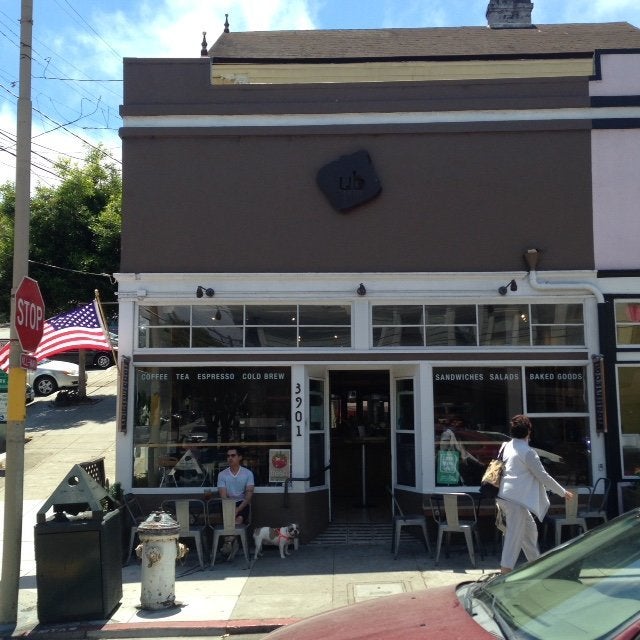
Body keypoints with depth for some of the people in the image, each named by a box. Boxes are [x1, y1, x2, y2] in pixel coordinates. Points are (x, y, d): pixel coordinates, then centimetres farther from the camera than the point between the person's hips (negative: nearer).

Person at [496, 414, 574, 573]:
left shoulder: (506, 447, 12)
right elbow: (543, 476, -8)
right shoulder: (527, 452, -11)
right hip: (515, 499, -9)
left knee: (529, 529, 21)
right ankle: (505, 570, -11)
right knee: (514, 536, -7)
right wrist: (563, 492, 4)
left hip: (504, 496, 9)